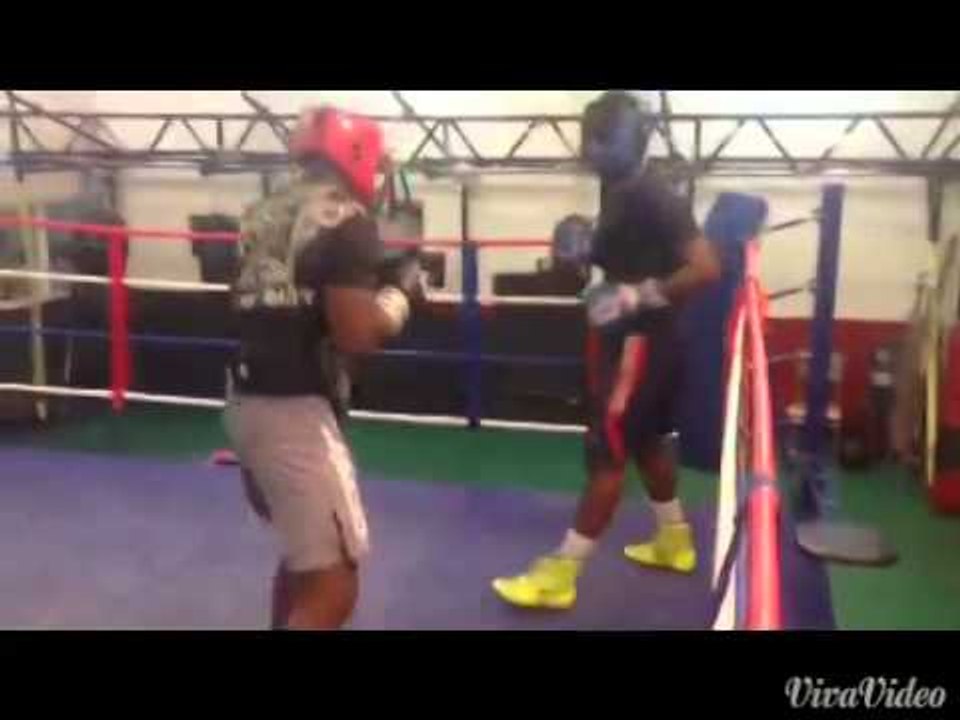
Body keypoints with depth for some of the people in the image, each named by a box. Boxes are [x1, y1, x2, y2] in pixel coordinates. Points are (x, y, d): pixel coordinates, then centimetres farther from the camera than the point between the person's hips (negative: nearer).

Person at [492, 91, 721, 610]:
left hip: (641, 342, -10)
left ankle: (559, 574, 2)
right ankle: (674, 542, 38)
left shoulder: (653, 197, -20)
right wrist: (585, 249, 2)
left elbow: (706, 267, -25)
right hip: (625, 338, 10)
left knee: (607, 453, -5)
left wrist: (635, 297, -27)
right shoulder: (618, 192, 8)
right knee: (647, 440, 21)